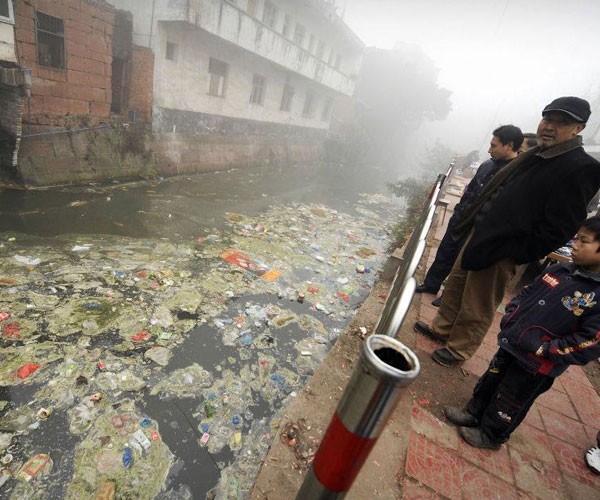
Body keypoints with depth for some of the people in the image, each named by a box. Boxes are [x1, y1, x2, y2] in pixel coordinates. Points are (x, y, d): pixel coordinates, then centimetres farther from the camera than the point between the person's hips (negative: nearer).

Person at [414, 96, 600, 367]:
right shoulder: (534, 154, 9)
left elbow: (559, 229, -19)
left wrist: (514, 255, -19)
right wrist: (468, 224, 11)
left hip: (501, 250, -8)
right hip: (480, 234, 8)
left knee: (477, 308, 8)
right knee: (455, 287, 21)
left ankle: (458, 349, 29)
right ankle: (442, 328, 41)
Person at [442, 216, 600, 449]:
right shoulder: (561, 270, -1)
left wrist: (545, 350, -20)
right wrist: (510, 317, 0)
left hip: (537, 365, -6)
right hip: (510, 343, 6)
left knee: (510, 403, 15)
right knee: (490, 381, 22)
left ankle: (491, 435, 38)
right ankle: (473, 413, 44)